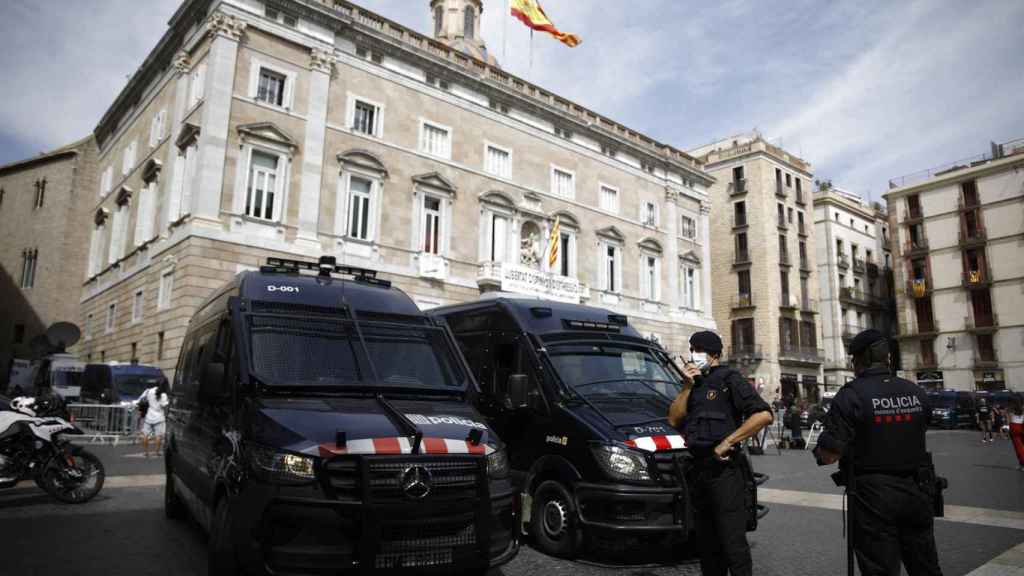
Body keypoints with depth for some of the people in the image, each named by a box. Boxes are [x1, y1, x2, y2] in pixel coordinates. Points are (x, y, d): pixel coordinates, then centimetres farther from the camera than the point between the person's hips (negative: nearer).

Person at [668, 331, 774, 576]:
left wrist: (727, 441, -17)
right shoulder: (694, 384, 18)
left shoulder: (729, 380, -4)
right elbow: (674, 420, 9)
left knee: (732, 542, -8)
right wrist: (687, 386, -1)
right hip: (697, 470, 7)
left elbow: (764, 415, -16)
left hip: (723, 470, -7)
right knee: (706, 543, 15)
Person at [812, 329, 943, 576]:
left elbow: (829, 455, -17)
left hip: (874, 498, -5)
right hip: (917, 492, 5)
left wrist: (819, 450, 4)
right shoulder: (916, 392, 2)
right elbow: (918, 438, 15)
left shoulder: (851, 395, -14)